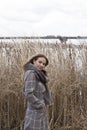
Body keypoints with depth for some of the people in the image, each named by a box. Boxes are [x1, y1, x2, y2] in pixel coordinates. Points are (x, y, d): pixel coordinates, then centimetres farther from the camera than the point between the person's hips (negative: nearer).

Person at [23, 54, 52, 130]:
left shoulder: (39, 75, 15)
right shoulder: (31, 73, -13)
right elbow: (28, 94, -22)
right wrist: (41, 106, -15)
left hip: (41, 113, 10)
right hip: (35, 113, -10)